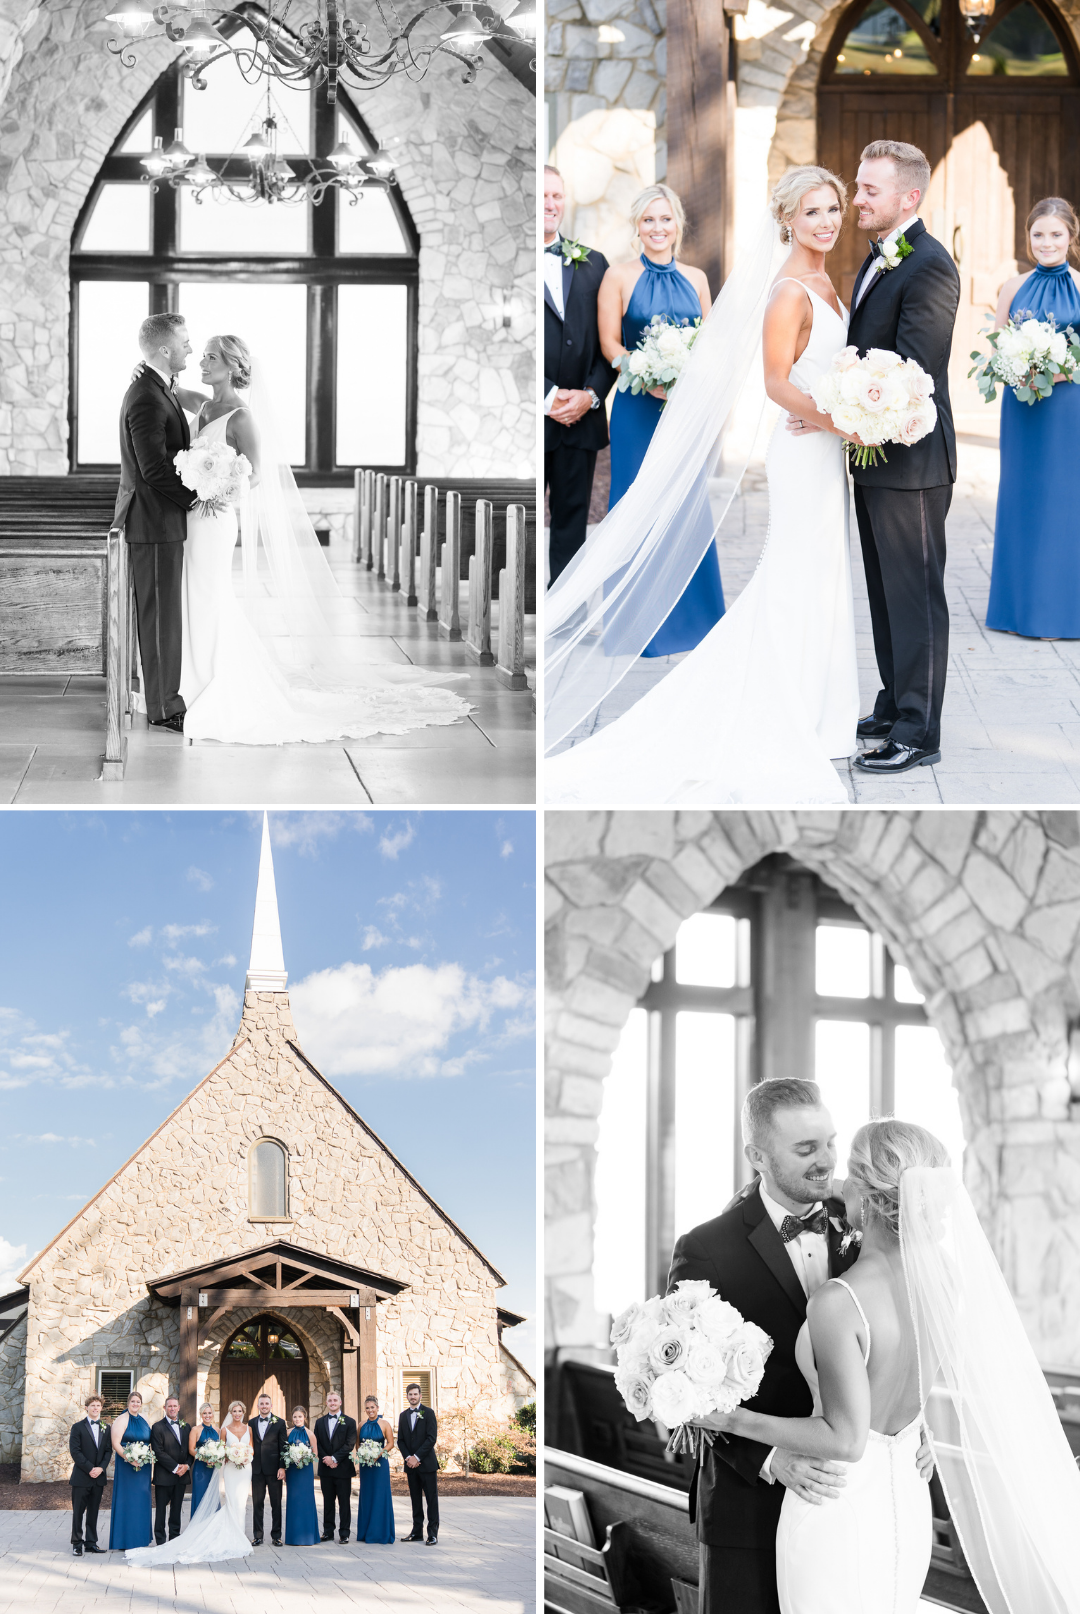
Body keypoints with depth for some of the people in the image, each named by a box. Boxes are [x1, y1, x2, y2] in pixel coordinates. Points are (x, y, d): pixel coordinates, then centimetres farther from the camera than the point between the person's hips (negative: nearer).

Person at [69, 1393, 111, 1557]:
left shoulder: (106, 1428, 11)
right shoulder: (78, 1427, -2)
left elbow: (108, 1451, 8)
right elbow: (75, 1451, -9)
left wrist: (101, 1468, -8)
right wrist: (90, 1468, -14)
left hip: (98, 1476, 4)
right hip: (81, 1476, -4)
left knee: (93, 1512, 8)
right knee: (78, 1511, 0)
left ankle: (91, 1543, 14)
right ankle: (77, 1544, 5)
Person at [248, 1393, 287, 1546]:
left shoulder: (279, 1423, 2)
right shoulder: (252, 1423, 10)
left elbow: (283, 1447, -1)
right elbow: (250, 1445, 11)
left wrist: (282, 1467, -8)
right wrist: (248, 1465, 4)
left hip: (274, 1469, -2)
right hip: (257, 1469, 2)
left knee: (276, 1503, 2)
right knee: (257, 1503, 4)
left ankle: (276, 1535, 7)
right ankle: (257, 1536, 9)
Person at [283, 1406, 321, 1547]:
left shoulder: (309, 1434, -1)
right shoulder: (288, 1433, 4)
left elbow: (315, 1454, 2)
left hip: (305, 1470, -2)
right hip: (292, 1470, 2)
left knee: (306, 1499, -1)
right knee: (293, 1499, 3)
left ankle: (307, 1536, 5)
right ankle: (294, 1536, 8)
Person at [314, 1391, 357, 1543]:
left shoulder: (349, 1422, 1)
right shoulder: (320, 1422, 12)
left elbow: (350, 1444, -7)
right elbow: (317, 1444, 7)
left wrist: (334, 1458, -14)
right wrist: (326, 1459, -8)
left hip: (343, 1468, -3)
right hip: (325, 1468, 3)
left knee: (344, 1502, -1)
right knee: (328, 1502, 7)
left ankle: (344, 1533, 3)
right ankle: (328, 1532, 12)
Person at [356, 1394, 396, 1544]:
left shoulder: (384, 1424, -3)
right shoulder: (362, 1425, 9)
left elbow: (390, 1443, -3)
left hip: (380, 1463, -4)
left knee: (380, 1496, -3)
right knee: (366, 1496, 7)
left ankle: (380, 1534, 1)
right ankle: (366, 1533, 12)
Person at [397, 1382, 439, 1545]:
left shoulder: (428, 1413, -2)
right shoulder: (403, 1415, 13)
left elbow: (432, 1438, -9)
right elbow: (400, 1440, 12)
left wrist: (417, 1457, -13)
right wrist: (408, 1457, -5)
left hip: (427, 1463, -5)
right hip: (411, 1464, 5)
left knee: (431, 1499, -4)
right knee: (415, 1499, 8)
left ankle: (433, 1533, -3)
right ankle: (417, 1532, 13)